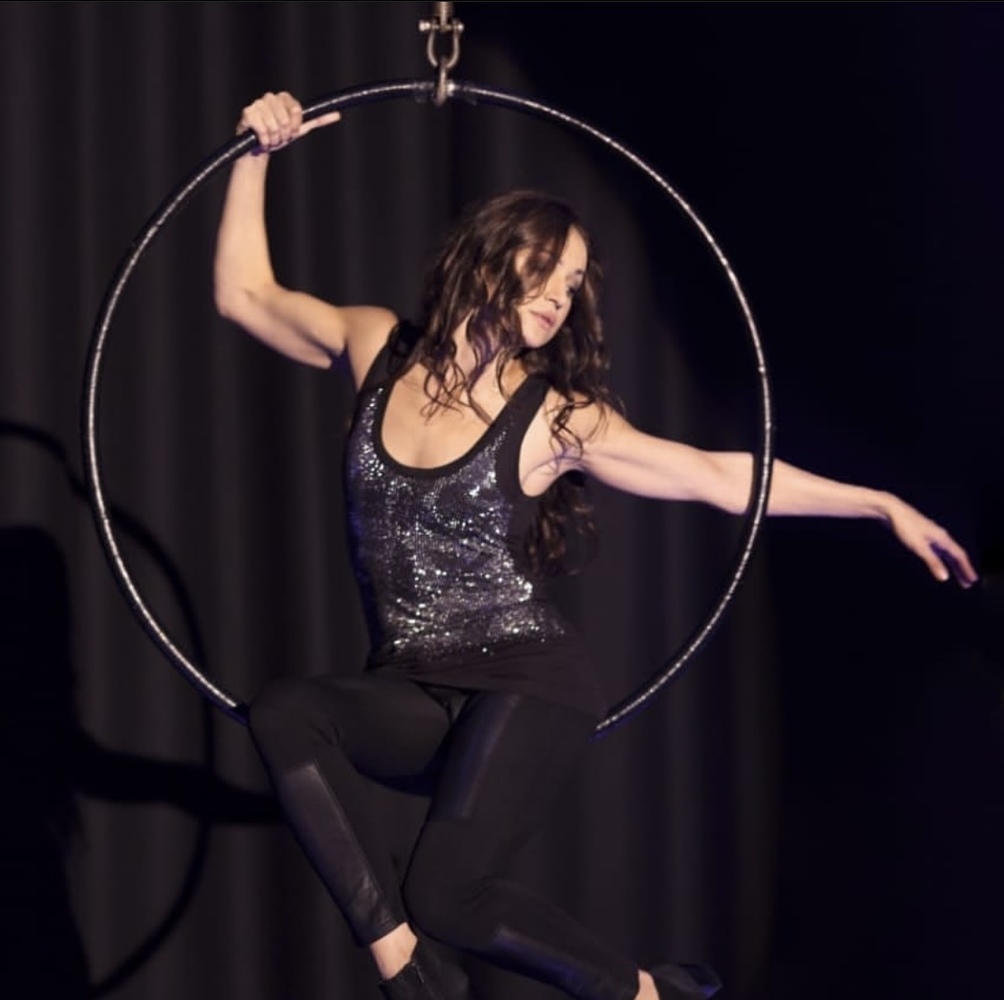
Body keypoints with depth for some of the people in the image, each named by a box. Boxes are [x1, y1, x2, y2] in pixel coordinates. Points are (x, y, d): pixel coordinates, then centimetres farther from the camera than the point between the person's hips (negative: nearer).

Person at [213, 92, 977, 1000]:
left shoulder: (554, 416, -4)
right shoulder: (380, 350, 4)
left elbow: (726, 477, 0)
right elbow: (245, 295, 16)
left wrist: (882, 505, -1)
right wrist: (257, 158, 8)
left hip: (526, 686, -4)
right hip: (411, 694, 4)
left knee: (450, 894, -24)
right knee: (284, 709, -28)